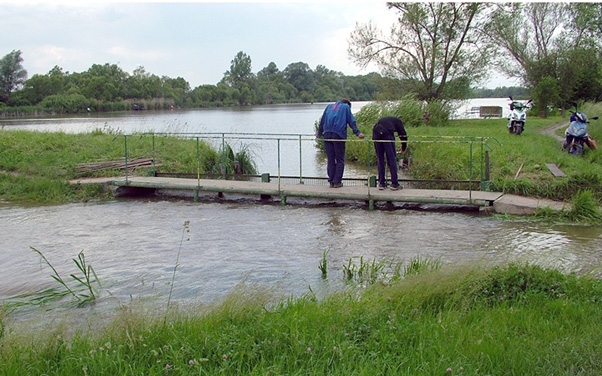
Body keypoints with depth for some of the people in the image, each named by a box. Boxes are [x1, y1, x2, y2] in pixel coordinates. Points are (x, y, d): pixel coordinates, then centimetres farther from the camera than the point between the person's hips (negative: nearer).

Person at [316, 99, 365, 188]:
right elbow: (351, 122, 3)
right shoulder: (346, 107, 14)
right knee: (340, 160, 3)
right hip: (339, 135, -4)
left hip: (327, 135, 4)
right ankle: (337, 182, -2)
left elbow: (322, 121, 25)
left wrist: (319, 133, 32)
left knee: (330, 160, 7)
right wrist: (358, 133, -3)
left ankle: (331, 181, 7)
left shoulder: (329, 106, 24)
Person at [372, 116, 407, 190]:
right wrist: (403, 148, 30)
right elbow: (403, 134, 17)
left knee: (380, 159, 13)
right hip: (387, 134, -4)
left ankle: (381, 183, 14)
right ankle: (394, 184, 6)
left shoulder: (382, 120, 38)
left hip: (376, 134, 4)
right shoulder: (398, 121, 26)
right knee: (392, 159, 4)